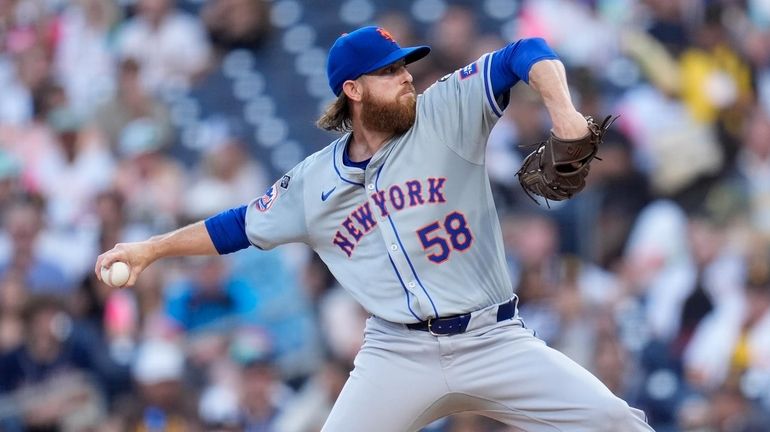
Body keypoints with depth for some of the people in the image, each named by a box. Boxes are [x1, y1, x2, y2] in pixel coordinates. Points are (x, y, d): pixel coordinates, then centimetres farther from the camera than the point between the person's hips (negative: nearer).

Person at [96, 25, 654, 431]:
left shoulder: (446, 113, 0)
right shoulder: (315, 182, 8)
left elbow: (526, 55, -9)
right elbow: (242, 226, 22)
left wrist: (562, 111, -29)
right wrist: (152, 248, 22)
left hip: (492, 341, -1)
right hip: (399, 353, 2)